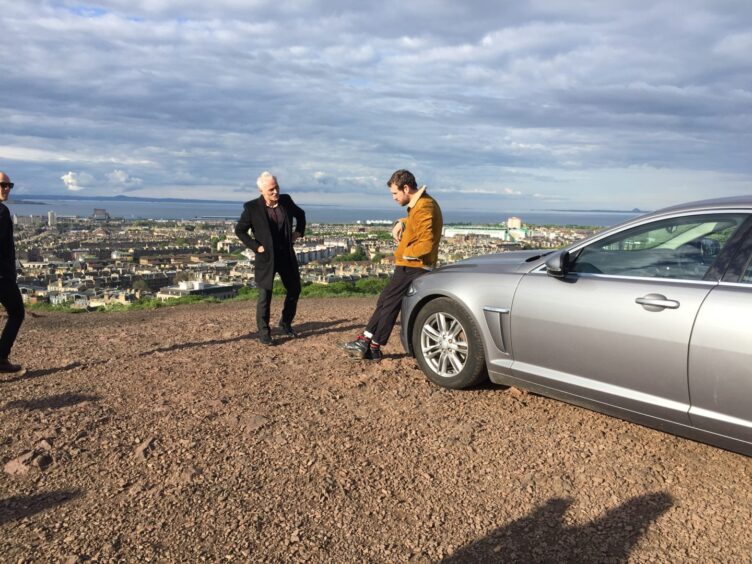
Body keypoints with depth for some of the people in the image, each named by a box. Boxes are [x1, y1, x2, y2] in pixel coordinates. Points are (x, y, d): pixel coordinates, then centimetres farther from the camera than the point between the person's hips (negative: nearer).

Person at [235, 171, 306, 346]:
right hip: (266, 256, -5)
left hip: (287, 254, 5)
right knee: (265, 296, -2)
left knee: (294, 289, 12)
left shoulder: (286, 200, -2)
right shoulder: (252, 207, -13)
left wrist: (299, 232, 6)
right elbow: (239, 230, -4)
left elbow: (300, 214, 18)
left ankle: (286, 324, 32)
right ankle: (264, 333, 11)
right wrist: (255, 246, -10)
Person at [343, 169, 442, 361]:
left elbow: (426, 244, -28)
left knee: (389, 304, -1)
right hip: (410, 266, 10)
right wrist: (401, 223, 4)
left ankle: (374, 348, 8)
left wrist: (404, 253, -14)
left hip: (411, 267, -10)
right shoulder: (421, 203, 11)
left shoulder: (423, 207, -21)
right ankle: (366, 340, 18)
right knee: (385, 301, 13)